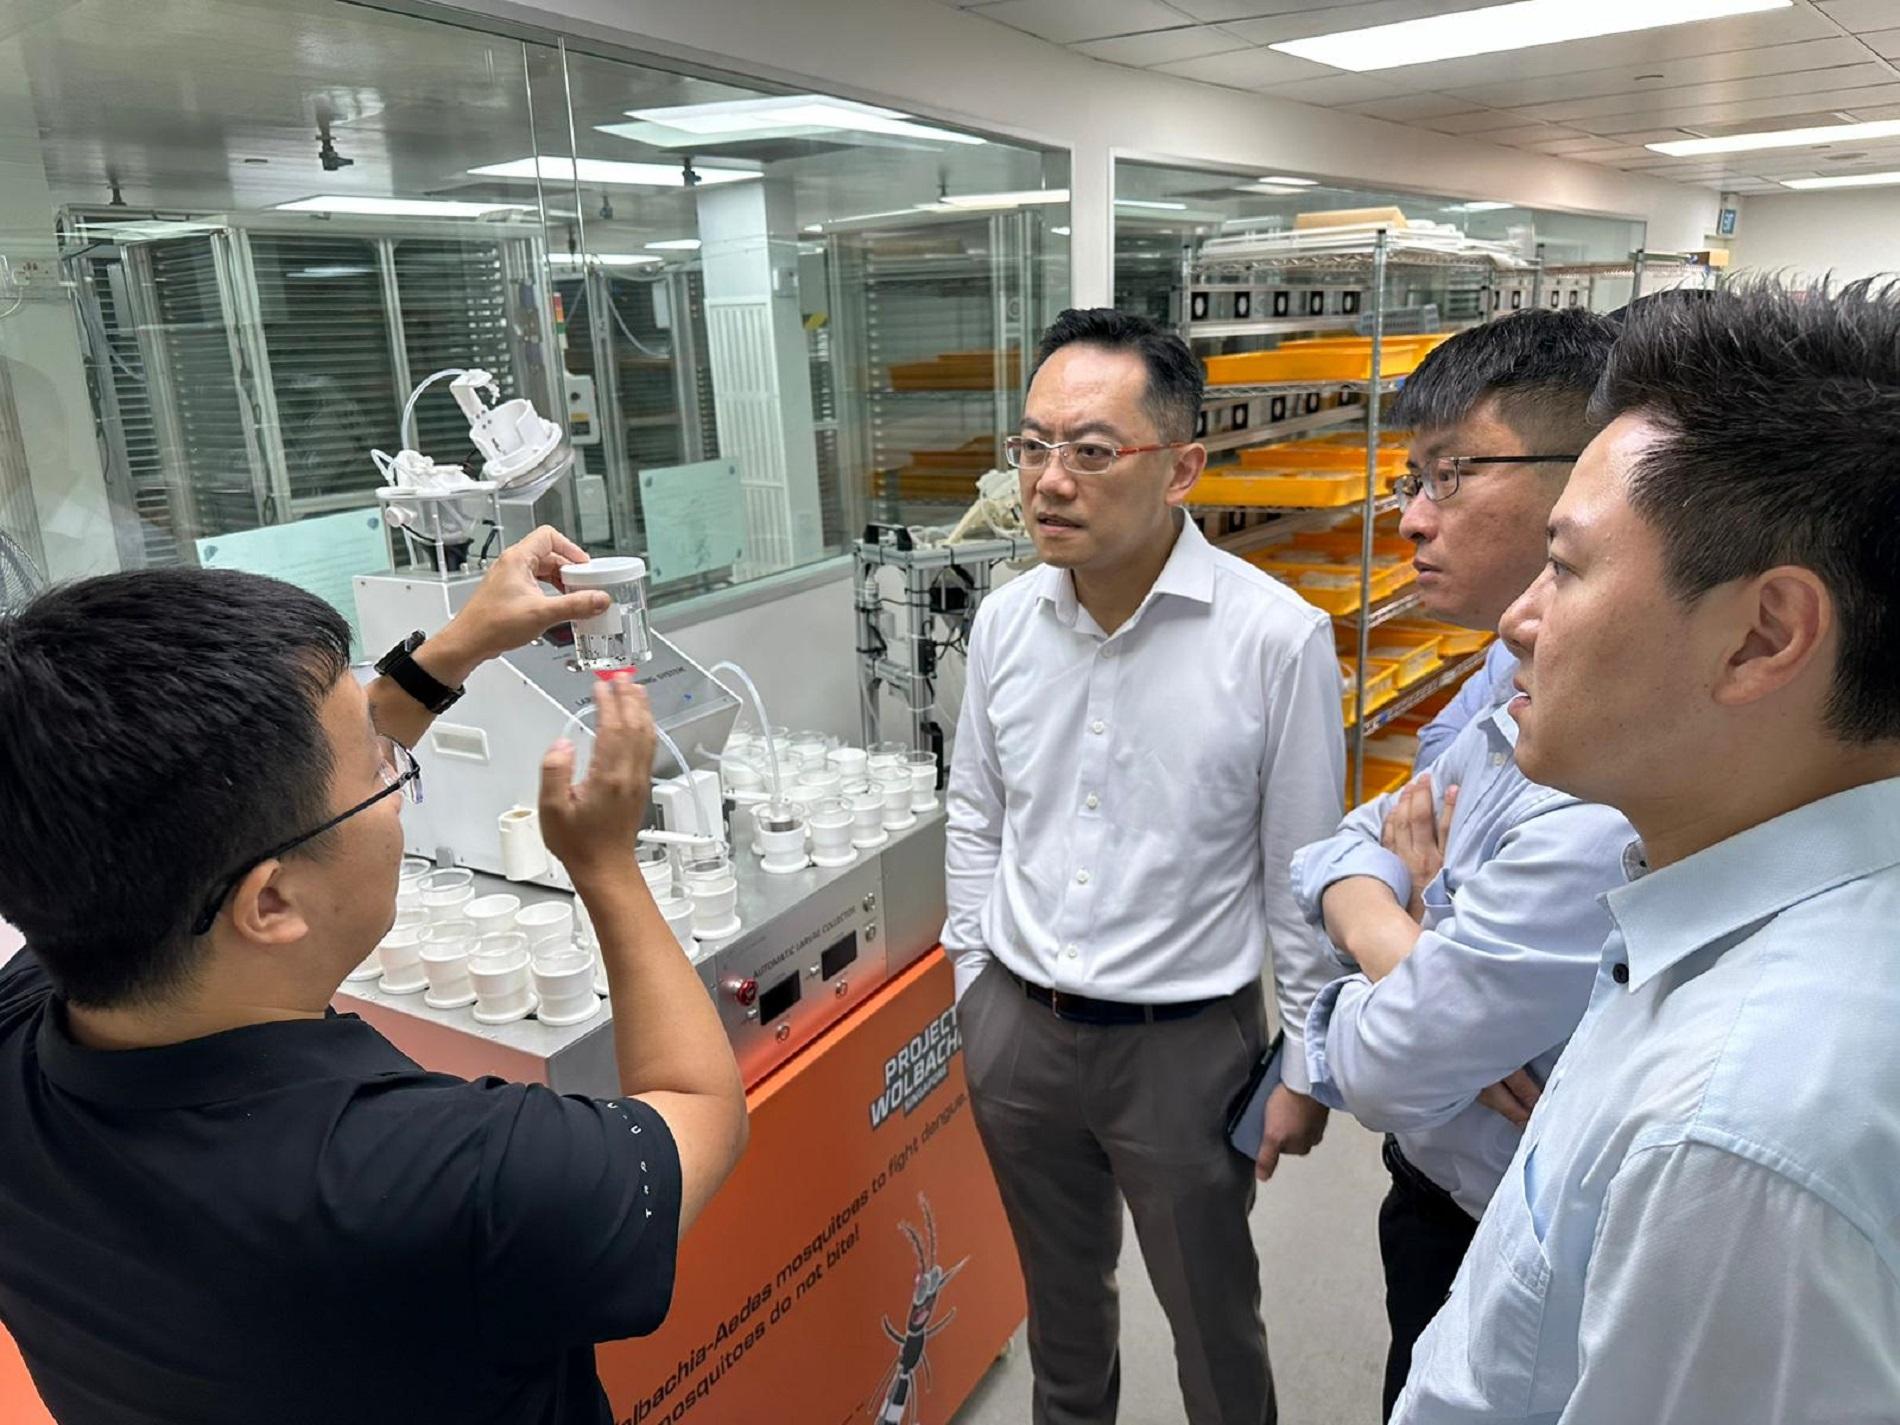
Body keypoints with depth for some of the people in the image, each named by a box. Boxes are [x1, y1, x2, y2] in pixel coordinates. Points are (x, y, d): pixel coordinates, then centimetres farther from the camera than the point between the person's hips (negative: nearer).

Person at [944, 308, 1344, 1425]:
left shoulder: (1278, 637, -18)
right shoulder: (1005, 621, -4)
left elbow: (1302, 873, -10)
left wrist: (1309, 1064, -4)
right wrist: (977, 979, 9)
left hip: (1186, 1041, -4)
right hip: (1017, 1028, 4)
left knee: (1213, 1319, 18)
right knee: (1061, 1292, 27)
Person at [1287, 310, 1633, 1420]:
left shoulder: (1611, 801, -36)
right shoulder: (1523, 678, -5)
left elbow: (1379, 1068, -29)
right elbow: (1332, 853, -1)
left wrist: (1377, 917, -9)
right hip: (1438, 1196, 7)